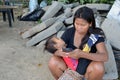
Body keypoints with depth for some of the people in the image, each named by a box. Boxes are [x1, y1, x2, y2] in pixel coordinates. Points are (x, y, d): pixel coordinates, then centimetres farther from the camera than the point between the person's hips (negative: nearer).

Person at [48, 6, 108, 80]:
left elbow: (105, 57, -30)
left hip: (87, 67, -1)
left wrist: (82, 54, -45)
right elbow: (55, 50, -12)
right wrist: (59, 53, -39)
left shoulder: (96, 34, -18)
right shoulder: (69, 32, -12)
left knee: (98, 67, -34)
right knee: (53, 62, -25)